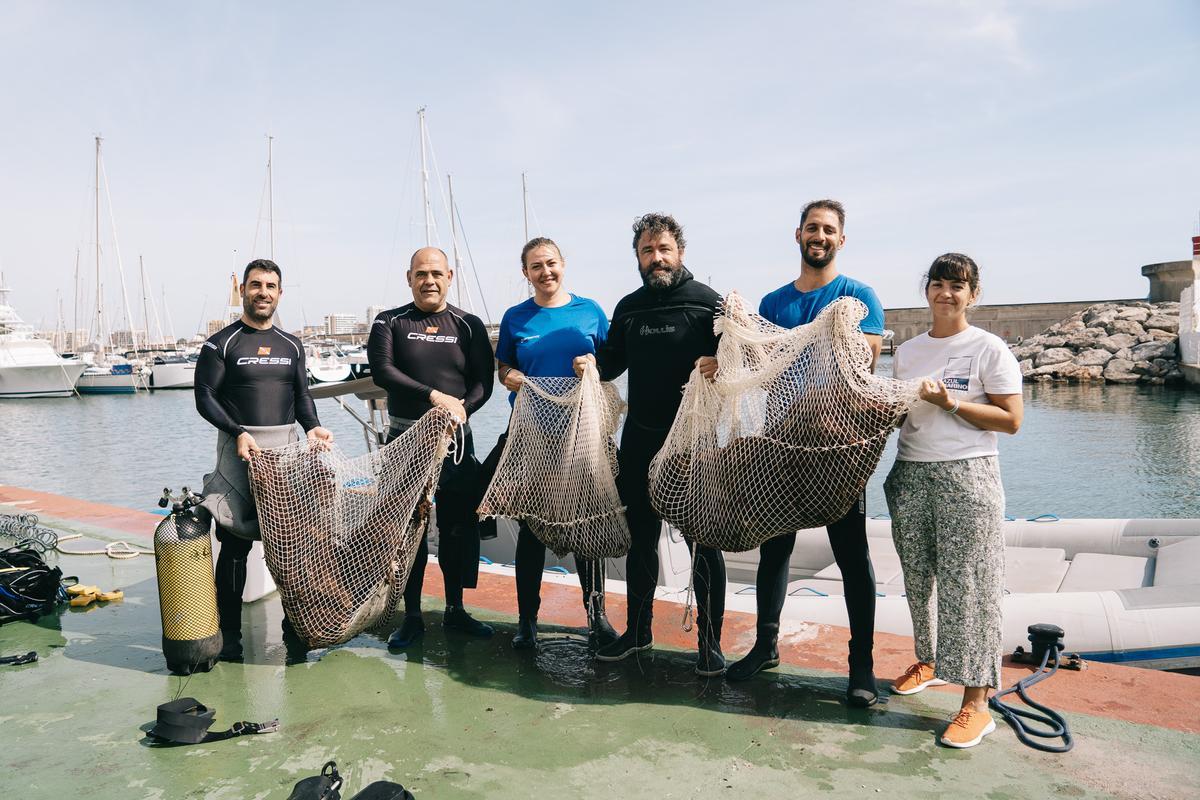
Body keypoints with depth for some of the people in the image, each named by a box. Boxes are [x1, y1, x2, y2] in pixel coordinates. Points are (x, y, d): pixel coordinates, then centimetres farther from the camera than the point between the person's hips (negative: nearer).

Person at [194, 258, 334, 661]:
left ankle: (294, 625, 15)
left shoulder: (292, 345, 15)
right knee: (235, 543, 0)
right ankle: (230, 633, 10)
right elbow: (205, 397, -3)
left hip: (286, 447, 4)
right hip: (240, 449, -3)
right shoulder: (221, 343, 2)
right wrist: (238, 433, -17)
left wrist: (313, 426, -5)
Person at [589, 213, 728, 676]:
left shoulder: (707, 302, -4)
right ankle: (637, 631, 29)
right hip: (640, 440, 5)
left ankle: (710, 642, 16)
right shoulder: (629, 308, 11)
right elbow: (611, 364, 19)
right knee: (640, 539, 14)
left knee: (703, 542, 3)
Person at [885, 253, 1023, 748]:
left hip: (966, 474, -5)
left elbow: (1011, 420, -6)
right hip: (911, 473, 5)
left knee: (967, 583, -6)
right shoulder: (907, 351, 13)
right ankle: (928, 662, 32)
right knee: (917, 578, 11)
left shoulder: (988, 348, -2)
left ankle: (976, 703, 1)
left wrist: (950, 403, -15)